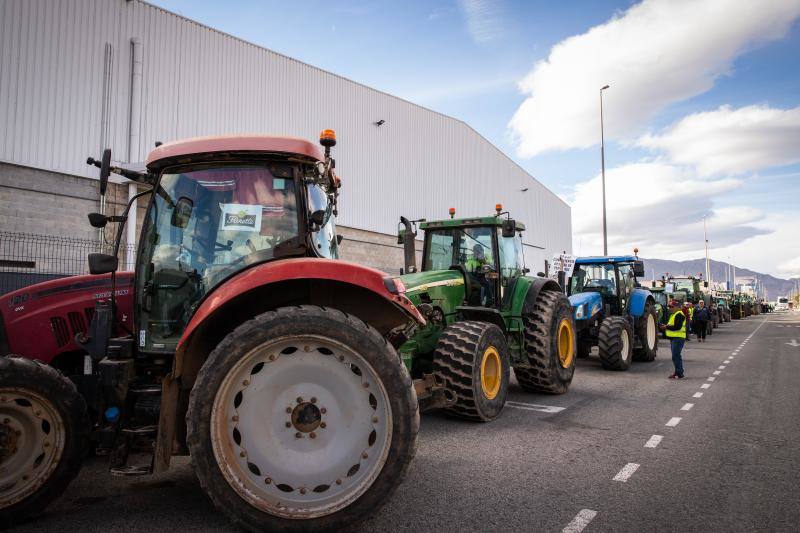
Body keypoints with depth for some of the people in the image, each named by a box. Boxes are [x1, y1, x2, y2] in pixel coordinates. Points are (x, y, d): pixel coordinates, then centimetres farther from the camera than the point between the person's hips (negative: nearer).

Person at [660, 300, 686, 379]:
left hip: (678, 338, -11)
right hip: (674, 338, 11)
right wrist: (666, 326, 7)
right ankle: (678, 372, 23)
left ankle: (679, 374, -8)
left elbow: (677, 327, -23)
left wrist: (667, 327, -16)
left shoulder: (679, 315, -14)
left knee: (676, 356, -12)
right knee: (676, 356, 15)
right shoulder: (673, 315, 19)